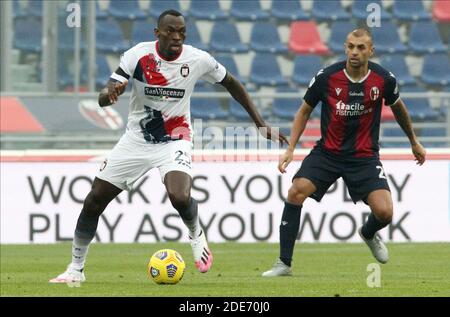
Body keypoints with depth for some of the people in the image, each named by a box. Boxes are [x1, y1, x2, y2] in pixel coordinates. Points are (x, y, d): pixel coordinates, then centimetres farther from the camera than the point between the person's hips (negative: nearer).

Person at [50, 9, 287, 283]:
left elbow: (232, 84, 6)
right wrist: (111, 92, -42)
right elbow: (102, 100, -16)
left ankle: (197, 236, 6)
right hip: (137, 139, 2)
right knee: (94, 201, 0)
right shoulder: (137, 55, -15)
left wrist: (262, 125, 6)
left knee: (180, 197, -29)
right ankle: (76, 268, 18)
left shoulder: (198, 60, -13)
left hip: (175, 140, -2)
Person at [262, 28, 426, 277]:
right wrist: (290, 149, -5)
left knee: (384, 212, -16)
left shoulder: (384, 79, -9)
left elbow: (398, 107, 13)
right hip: (327, 152, 0)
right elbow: (304, 111, 3)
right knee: (296, 192, -23)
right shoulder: (326, 77, -12)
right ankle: (284, 263, -13)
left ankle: (369, 233, 25)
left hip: (364, 156, 0)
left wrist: (414, 142, 25)